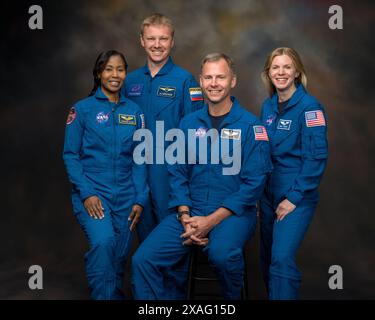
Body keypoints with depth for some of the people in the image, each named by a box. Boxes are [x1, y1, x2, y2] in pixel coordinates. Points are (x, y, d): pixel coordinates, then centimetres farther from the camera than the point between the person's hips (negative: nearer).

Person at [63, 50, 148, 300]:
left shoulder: (134, 111, 8)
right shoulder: (82, 109, 0)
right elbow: (71, 155, -2)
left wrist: (140, 199, 0)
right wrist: (86, 194, -13)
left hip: (125, 196, 3)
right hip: (92, 192, -3)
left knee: (119, 256, 8)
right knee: (103, 241, -26)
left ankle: (117, 295, 31)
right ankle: (103, 296, -8)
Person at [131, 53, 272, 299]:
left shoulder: (251, 126, -4)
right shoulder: (189, 123, 9)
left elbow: (254, 183, -9)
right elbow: (178, 173, 8)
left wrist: (211, 221, -16)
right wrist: (185, 217, -8)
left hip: (234, 212, -3)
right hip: (191, 210, 4)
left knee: (221, 253, -34)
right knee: (143, 260, -17)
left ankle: (233, 297, -2)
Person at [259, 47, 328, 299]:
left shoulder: (309, 106, -11)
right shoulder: (268, 106, 7)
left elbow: (317, 157, -16)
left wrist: (294, 197, -16)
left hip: (297, 197, -6)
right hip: (269, 193, 7)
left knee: (282, 259, -14)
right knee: (267, 257, 14)